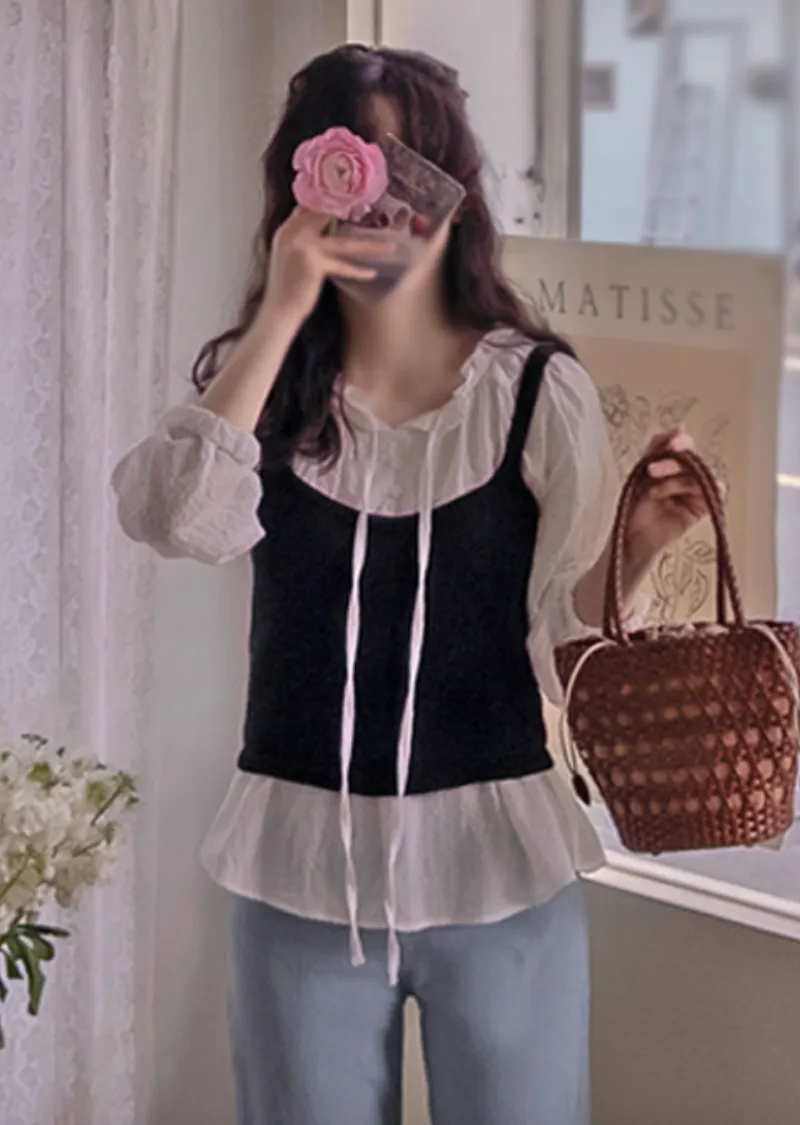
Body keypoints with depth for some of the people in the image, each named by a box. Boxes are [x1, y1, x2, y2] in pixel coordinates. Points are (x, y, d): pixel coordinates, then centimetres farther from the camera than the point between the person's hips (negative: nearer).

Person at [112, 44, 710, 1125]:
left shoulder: (539, 389, -3)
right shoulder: (263, 384, 1)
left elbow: (565, 630, -2)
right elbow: (181, 519, -19)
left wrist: (637, 544, -21)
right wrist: (282, 314, -20)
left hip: (497, 858, -1)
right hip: (304, 860, 2)